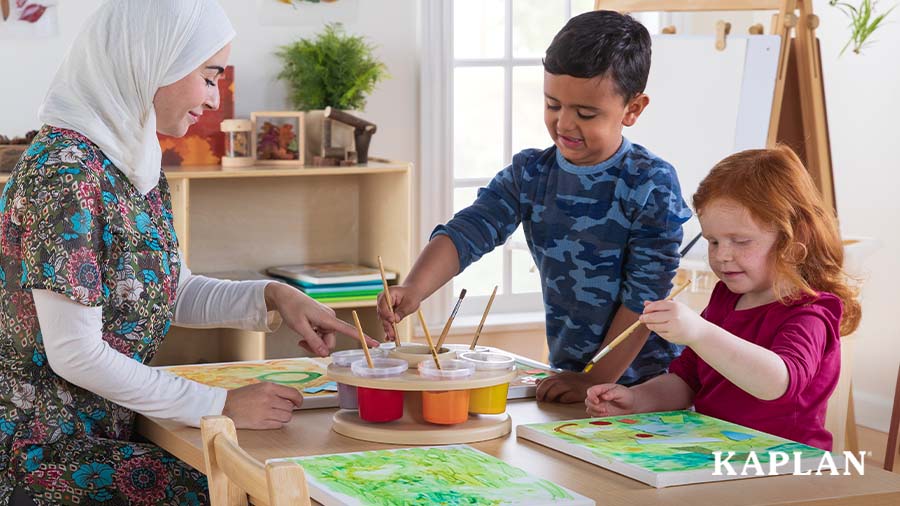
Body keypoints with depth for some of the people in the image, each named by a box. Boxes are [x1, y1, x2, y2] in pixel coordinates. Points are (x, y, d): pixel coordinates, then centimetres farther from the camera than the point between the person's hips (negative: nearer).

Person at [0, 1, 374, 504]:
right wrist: (223, 405, -17)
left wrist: (274, 297, -1)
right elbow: (75, 354, -22)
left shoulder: (137, 162, 7)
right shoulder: (65, 167, -21)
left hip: (104, 431, 8)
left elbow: (175, 292, 16)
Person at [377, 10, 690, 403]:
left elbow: (646, 292, -13)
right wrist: (413, 290, -26)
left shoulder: (652, 185, -11)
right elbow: (465, 233, -7)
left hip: (644, 381, -4)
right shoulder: (529, 174, 3)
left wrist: (598, 380, -17)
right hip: (566, 372, 5)